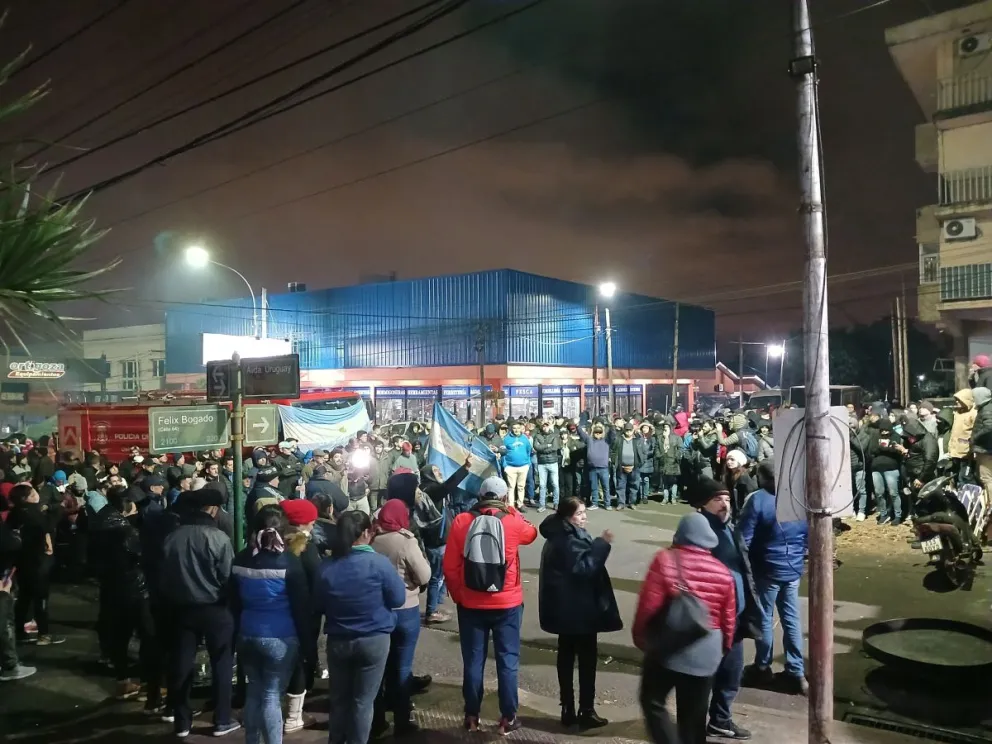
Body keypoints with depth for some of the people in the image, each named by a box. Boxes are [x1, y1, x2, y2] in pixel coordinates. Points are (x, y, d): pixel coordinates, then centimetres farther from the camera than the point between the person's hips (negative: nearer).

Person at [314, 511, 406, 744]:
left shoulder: (326, 567, -6)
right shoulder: (378, 562, -16)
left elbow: (318, 605, 7)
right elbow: (398, 599, -8)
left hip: (337, 641, 3)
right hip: (373, 640, -3)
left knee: (338, 698, 18)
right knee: (363, 700, 8)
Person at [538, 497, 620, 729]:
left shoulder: (558, 536, 11)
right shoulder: (569, 540, -21)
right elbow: (583, 568, -26)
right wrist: (602, 544, -25)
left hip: (564, 608, 10)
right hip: (579, 609, -10)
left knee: (566, 656, 12)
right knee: (587, 658, 1)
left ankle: (568, 710, 19)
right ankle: (586, 711, 7)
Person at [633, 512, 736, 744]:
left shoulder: (665, 559, -10)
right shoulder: (722, 571, 1)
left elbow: (649, 604, -13)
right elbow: (728, 618, 6)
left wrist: (640, 636, 2)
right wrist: (723, 647, 22)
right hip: (707, 651, 4)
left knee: (653, 701, 11)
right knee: (694, 713, 15)